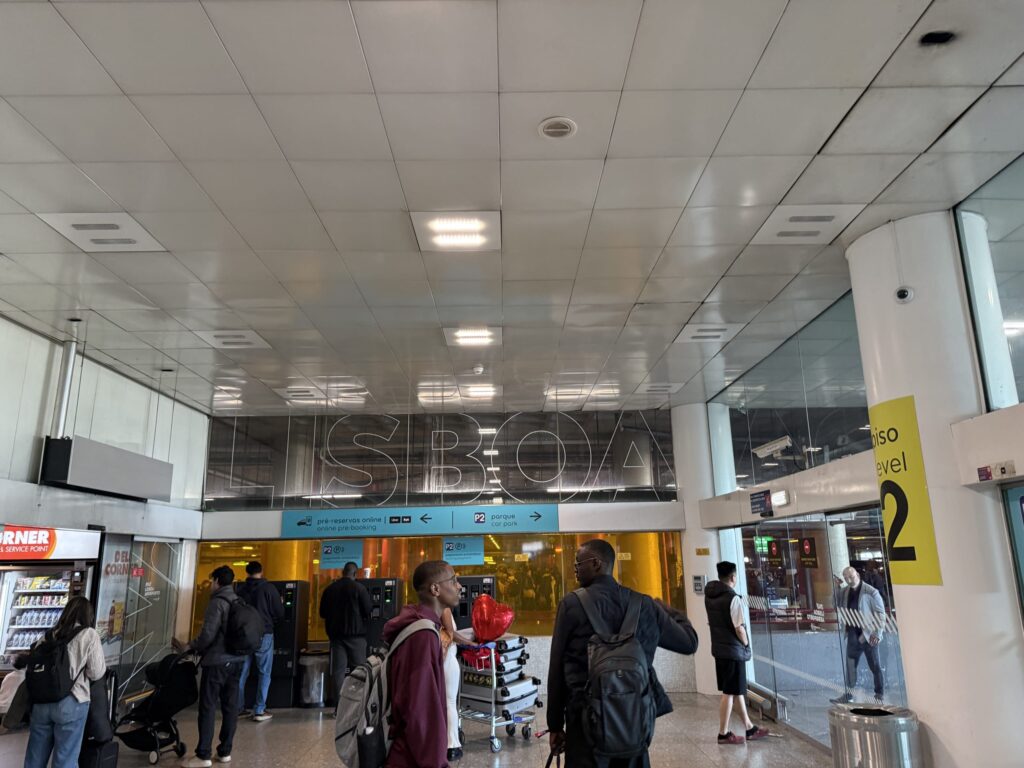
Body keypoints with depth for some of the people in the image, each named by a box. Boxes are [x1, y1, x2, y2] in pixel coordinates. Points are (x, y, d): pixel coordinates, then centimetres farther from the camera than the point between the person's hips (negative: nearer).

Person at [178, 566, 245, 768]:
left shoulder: (217, 602, -13)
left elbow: (208, 634, -19)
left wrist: (191, 647, -2)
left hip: (217, 661, -7)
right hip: (236, 660, 7)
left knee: (208, 707, 0)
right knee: (230, 706, 11)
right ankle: (225, 751, 18)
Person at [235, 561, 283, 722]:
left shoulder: (241, 590, 0)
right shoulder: (269, 588, -8)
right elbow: (280, 613, -6)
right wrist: (270, 620, 16)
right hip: (264, 635, -3)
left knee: (241, 672, 12)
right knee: (264, 673, 3)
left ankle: (238, 707, 17)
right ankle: (259, 710, 1)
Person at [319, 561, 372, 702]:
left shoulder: (330, 589, 4)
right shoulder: (359, 588, -9)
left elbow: (322, 613, 10)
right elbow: (368, 610, -8)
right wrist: (363, 621, 12)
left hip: (336, 633, 4)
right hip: (356, 633, -3)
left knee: (338, 669, 6)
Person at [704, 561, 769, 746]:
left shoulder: (709, 596, 5)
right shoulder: (733, 598, -19)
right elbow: (739, 628, -21)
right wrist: (746, 644, -2)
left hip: (719, 648, 8)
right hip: (733, 650, -8)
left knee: (737, 690, 17)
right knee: (730, 692, 2)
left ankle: (749, 728, 28)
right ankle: (723, 734, 9)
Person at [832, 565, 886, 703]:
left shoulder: (871, 592, -10)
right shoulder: (844, 592, 6)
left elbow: (881, 613, -9)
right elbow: (841, 611, 17)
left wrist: (877, 633, -14)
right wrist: (843, 624, 2)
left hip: (868, 635, -5)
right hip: (853, 634, 5)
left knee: (875, 666, 6)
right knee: (850, 665, 8)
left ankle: (879, 696, 18)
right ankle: (848, 694, 16)